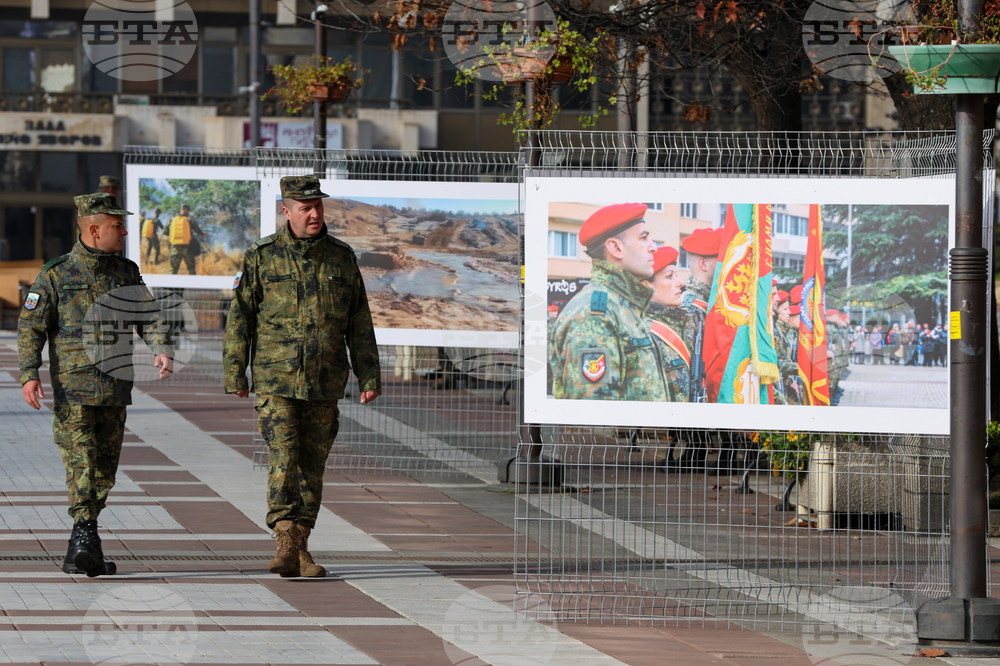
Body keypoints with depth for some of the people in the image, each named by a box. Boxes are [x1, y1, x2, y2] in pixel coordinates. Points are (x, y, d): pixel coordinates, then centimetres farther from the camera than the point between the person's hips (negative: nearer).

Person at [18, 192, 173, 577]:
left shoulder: (126, 273, 11)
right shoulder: (56, 275, -2)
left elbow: (148, 315, 6)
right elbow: (31, 326, -4)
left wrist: (161, 349, -15)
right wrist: (29, 374, -16)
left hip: (115, 390, 5)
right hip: (73, 391, -5)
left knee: (104, 472, 7)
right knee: (80, 464, -15)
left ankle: (80, 550, 17)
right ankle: (87, 539, -22)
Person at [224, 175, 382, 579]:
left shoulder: (341, 257, 6)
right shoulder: (261, 257, -1)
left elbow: (359, 325, 9)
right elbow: (240, 318, 2)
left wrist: (369, 378, 4)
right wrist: (235, 375, 0)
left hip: (324, 384, 3)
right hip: (275, 382, -3)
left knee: (312, 466, 7)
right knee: (283, 460, -15)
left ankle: (300, 549, 15)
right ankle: (286, 546, -20)